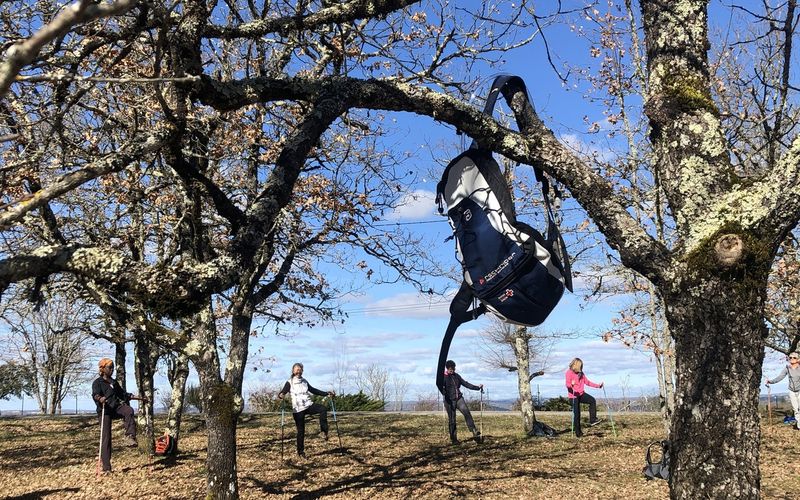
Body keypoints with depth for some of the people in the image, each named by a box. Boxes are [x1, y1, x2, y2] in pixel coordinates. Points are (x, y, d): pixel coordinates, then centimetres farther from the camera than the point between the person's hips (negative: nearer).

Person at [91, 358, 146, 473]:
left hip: (116, 408, 4)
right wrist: (100, 398, -41)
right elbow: (95, 395, -17)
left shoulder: (114, 382, 22)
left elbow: (123, 394, 31)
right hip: (105, 411, -4)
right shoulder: (97, 383, 3)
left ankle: (130, 437, -36)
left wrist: (139, 398, 26)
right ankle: (106, 466, -4)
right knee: (106, 438, -8)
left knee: (129, 410, -30)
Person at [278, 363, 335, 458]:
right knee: (301, 431, -1)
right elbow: (282, 393, -8)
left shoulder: (304, 381, 12)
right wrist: (280, 395, -34)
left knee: (323, 409, -22)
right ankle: (300, 452, 13)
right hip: (298, 409, -4)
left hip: (308, 405, 4)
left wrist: (327, 393, 17)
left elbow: (313, 390, 21)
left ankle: (324, 431, -13)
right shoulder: (289, 383, -2)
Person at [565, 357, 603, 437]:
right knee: (576, 413, -4)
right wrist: (571, 384, -42)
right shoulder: (569, 372, -10)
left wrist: (598, 385, 13)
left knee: (593, 401, -17)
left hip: (581, 394, 6)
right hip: (573, 395, -6)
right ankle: (578, 432, 6)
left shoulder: (580, 373, 11)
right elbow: (567, 385, -19)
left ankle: (592, 420, -13)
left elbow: (587, 382, 17)